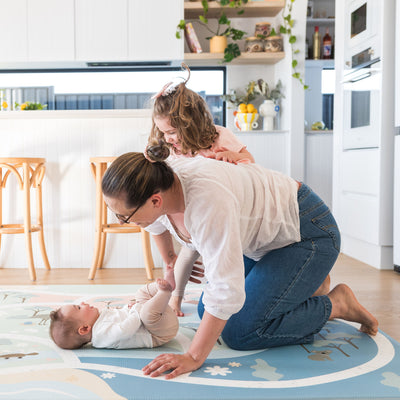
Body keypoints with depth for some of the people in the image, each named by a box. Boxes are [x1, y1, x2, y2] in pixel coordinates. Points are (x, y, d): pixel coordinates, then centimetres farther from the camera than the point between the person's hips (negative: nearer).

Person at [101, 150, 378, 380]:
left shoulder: (207, 199, -40)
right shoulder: (158, 184, -14)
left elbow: (226, 290, -37)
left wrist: (193, 358, -29)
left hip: (306, 232, -9)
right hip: (264, 232, 9)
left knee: (240, 332, -13)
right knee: (206, 312, 9)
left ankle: (335, 304, 5)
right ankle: (303, 285, 22)